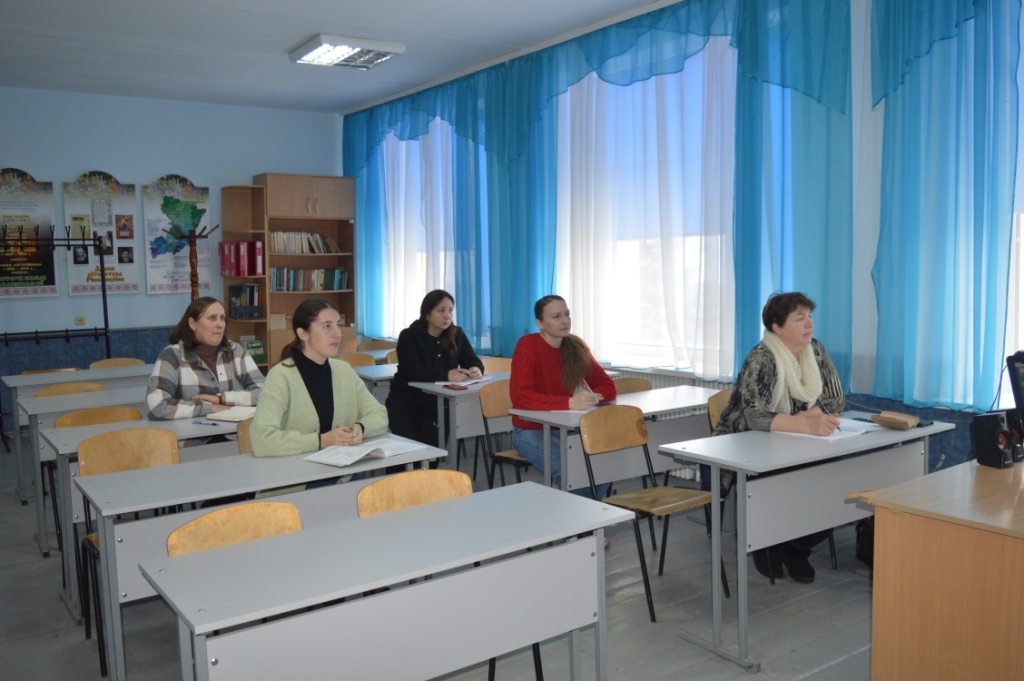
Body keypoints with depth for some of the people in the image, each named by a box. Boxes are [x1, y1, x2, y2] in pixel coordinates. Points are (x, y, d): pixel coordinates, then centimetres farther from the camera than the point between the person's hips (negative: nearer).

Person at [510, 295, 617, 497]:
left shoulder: (576, 346, 1)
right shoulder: (528, 346, -15)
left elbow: (608, 386, 3)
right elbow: (520, 396, -27)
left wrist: (592, 397, -21)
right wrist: (569, 402, -36)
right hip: (531, 431, -5)